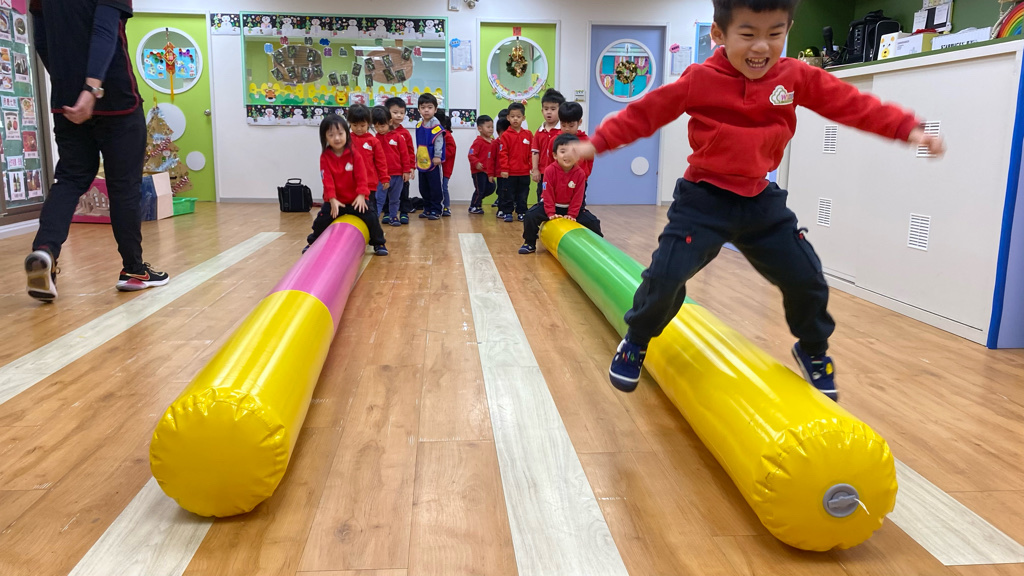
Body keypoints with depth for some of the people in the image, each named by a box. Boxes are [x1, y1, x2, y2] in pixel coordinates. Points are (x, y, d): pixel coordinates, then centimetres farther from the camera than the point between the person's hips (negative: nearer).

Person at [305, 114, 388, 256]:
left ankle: (378, 244, 9)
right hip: (334, 200, 0)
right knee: (321, 220, -7)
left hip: (355, 199, 0)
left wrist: (361, 195, -20)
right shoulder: (325, 157, -8)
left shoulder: (354, 154, -7)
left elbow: (361, 177, -10)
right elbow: (328, 180, -13)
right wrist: (332, 199, -22)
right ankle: (312, 243, 17)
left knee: (371, 217, -9)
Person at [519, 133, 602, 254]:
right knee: (530, 216, -25)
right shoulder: (550, 170, -20)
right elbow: (548, 194, -16)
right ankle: (529, 244, -4)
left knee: (593, 222, -11)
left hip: (571, 207, 1)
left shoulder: (580, 173, -15)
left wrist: (572, 214, -14)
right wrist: (551, 213, -20)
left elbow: (577, 197, -9)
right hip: (551, 205, -1)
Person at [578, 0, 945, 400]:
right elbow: (646, 112, -4)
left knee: (806, 277, 7)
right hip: (704, 200, -3)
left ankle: (813, 351, 35)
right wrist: (598, 142, -5)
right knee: (666, 276, -13)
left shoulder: (797, 77, -3)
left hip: (760, 201, 4)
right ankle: (636, 342, 15)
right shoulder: (699, 80, -11)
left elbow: (853, 104, 0)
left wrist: (908, 129, -7)